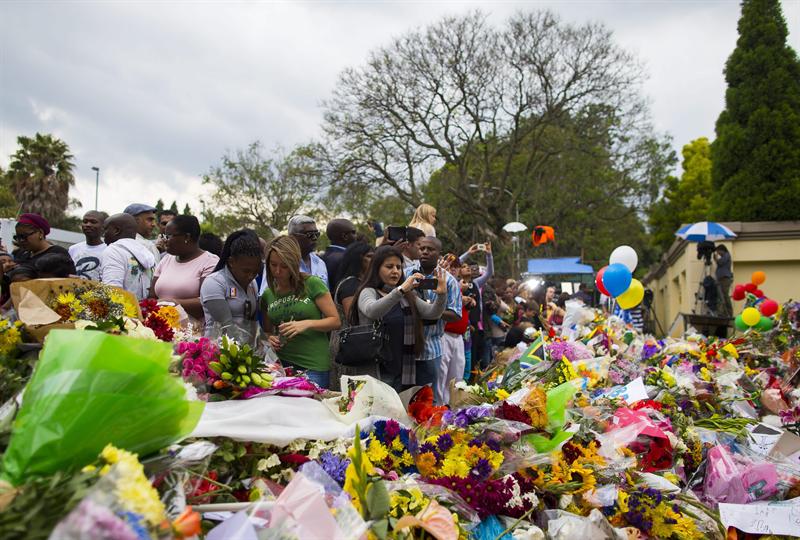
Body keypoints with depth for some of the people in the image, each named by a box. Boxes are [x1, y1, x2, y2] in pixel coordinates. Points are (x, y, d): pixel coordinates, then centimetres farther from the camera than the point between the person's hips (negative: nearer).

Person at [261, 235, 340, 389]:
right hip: (280, 363, 4)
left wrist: (307, 323, -17)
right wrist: (270, 339, -1)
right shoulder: (268, 294, 9)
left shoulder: (312, 284, -5)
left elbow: (335, 321, -3)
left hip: (313, 367, -3)